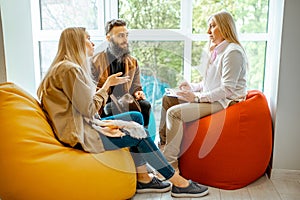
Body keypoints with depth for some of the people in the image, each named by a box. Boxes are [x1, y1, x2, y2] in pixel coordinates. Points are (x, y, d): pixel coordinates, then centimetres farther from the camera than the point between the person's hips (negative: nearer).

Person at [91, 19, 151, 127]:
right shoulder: (95, 62, -2)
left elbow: (135, 88, 19)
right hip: (102, 109, -3)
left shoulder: (133, 62, 12)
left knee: (145, 105, -25)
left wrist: (137, 93, -6)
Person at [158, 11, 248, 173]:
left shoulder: (233, 52, -15)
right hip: (210, 98, 10)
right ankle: (163, 144, 10)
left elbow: (227, 89, -22)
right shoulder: (217, 50, 17)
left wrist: (197, 97, -22)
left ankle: (170, 164, -14)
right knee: (167, 99, 8)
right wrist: (192, 87, 5)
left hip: (224, 102, -10)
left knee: (174, 112, -24)